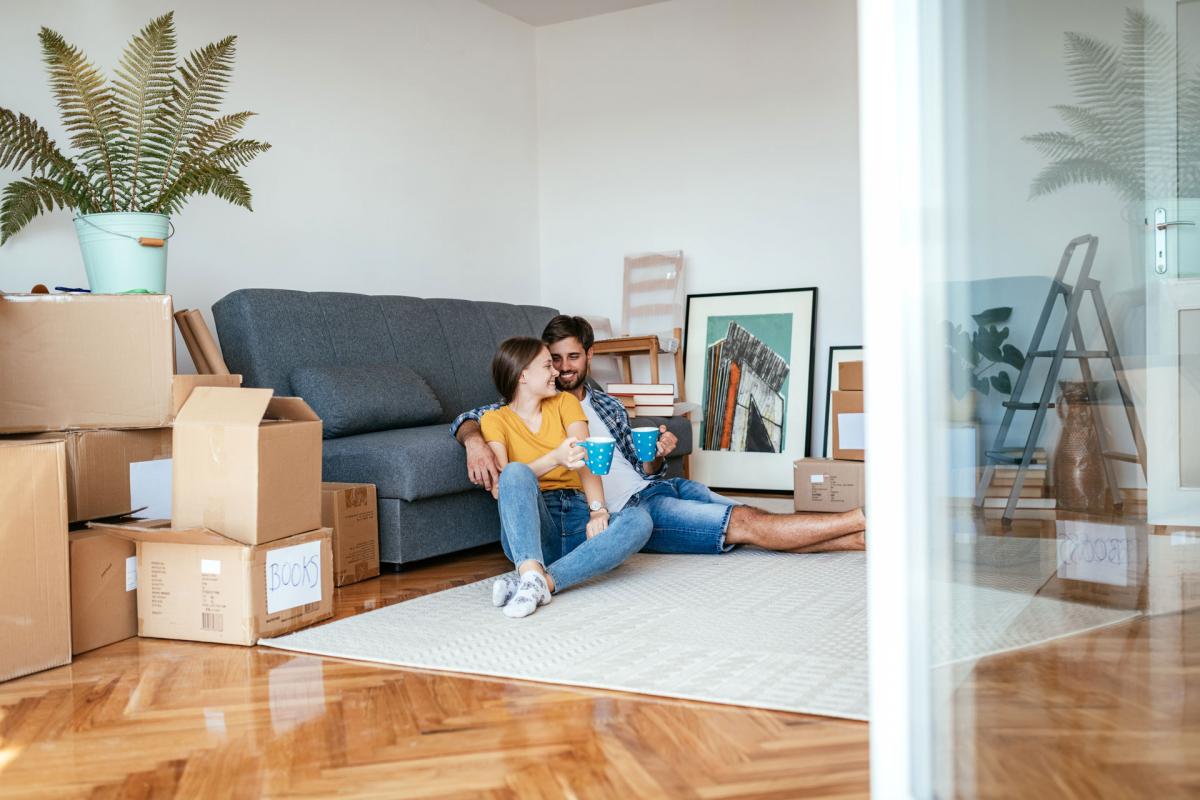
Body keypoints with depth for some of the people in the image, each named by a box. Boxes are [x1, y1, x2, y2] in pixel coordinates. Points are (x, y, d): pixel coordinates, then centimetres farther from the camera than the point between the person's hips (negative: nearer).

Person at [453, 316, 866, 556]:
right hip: (626, 510, -6)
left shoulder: (609, 405, 22)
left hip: (657, 486, 6)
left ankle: (859, 536, -19)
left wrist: (657, 456, 0)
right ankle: (860, 519, -19)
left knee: (751, 516, -14)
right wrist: (474, 441, -28)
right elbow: (468, 418, -4)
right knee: (745, 524, -18)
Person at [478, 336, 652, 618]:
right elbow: (498, 486, -13)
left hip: (577, 514, 3)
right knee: (516, 472, -32)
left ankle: (543, 582, -40)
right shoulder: (495, 420, 5)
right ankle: (531, 572, -49)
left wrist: (598, 510, -20)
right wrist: (555, 458, -29)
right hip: (531, 523, -3)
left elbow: (586, 459, -1)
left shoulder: (565, 402, 15)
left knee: (639, 520, -27)